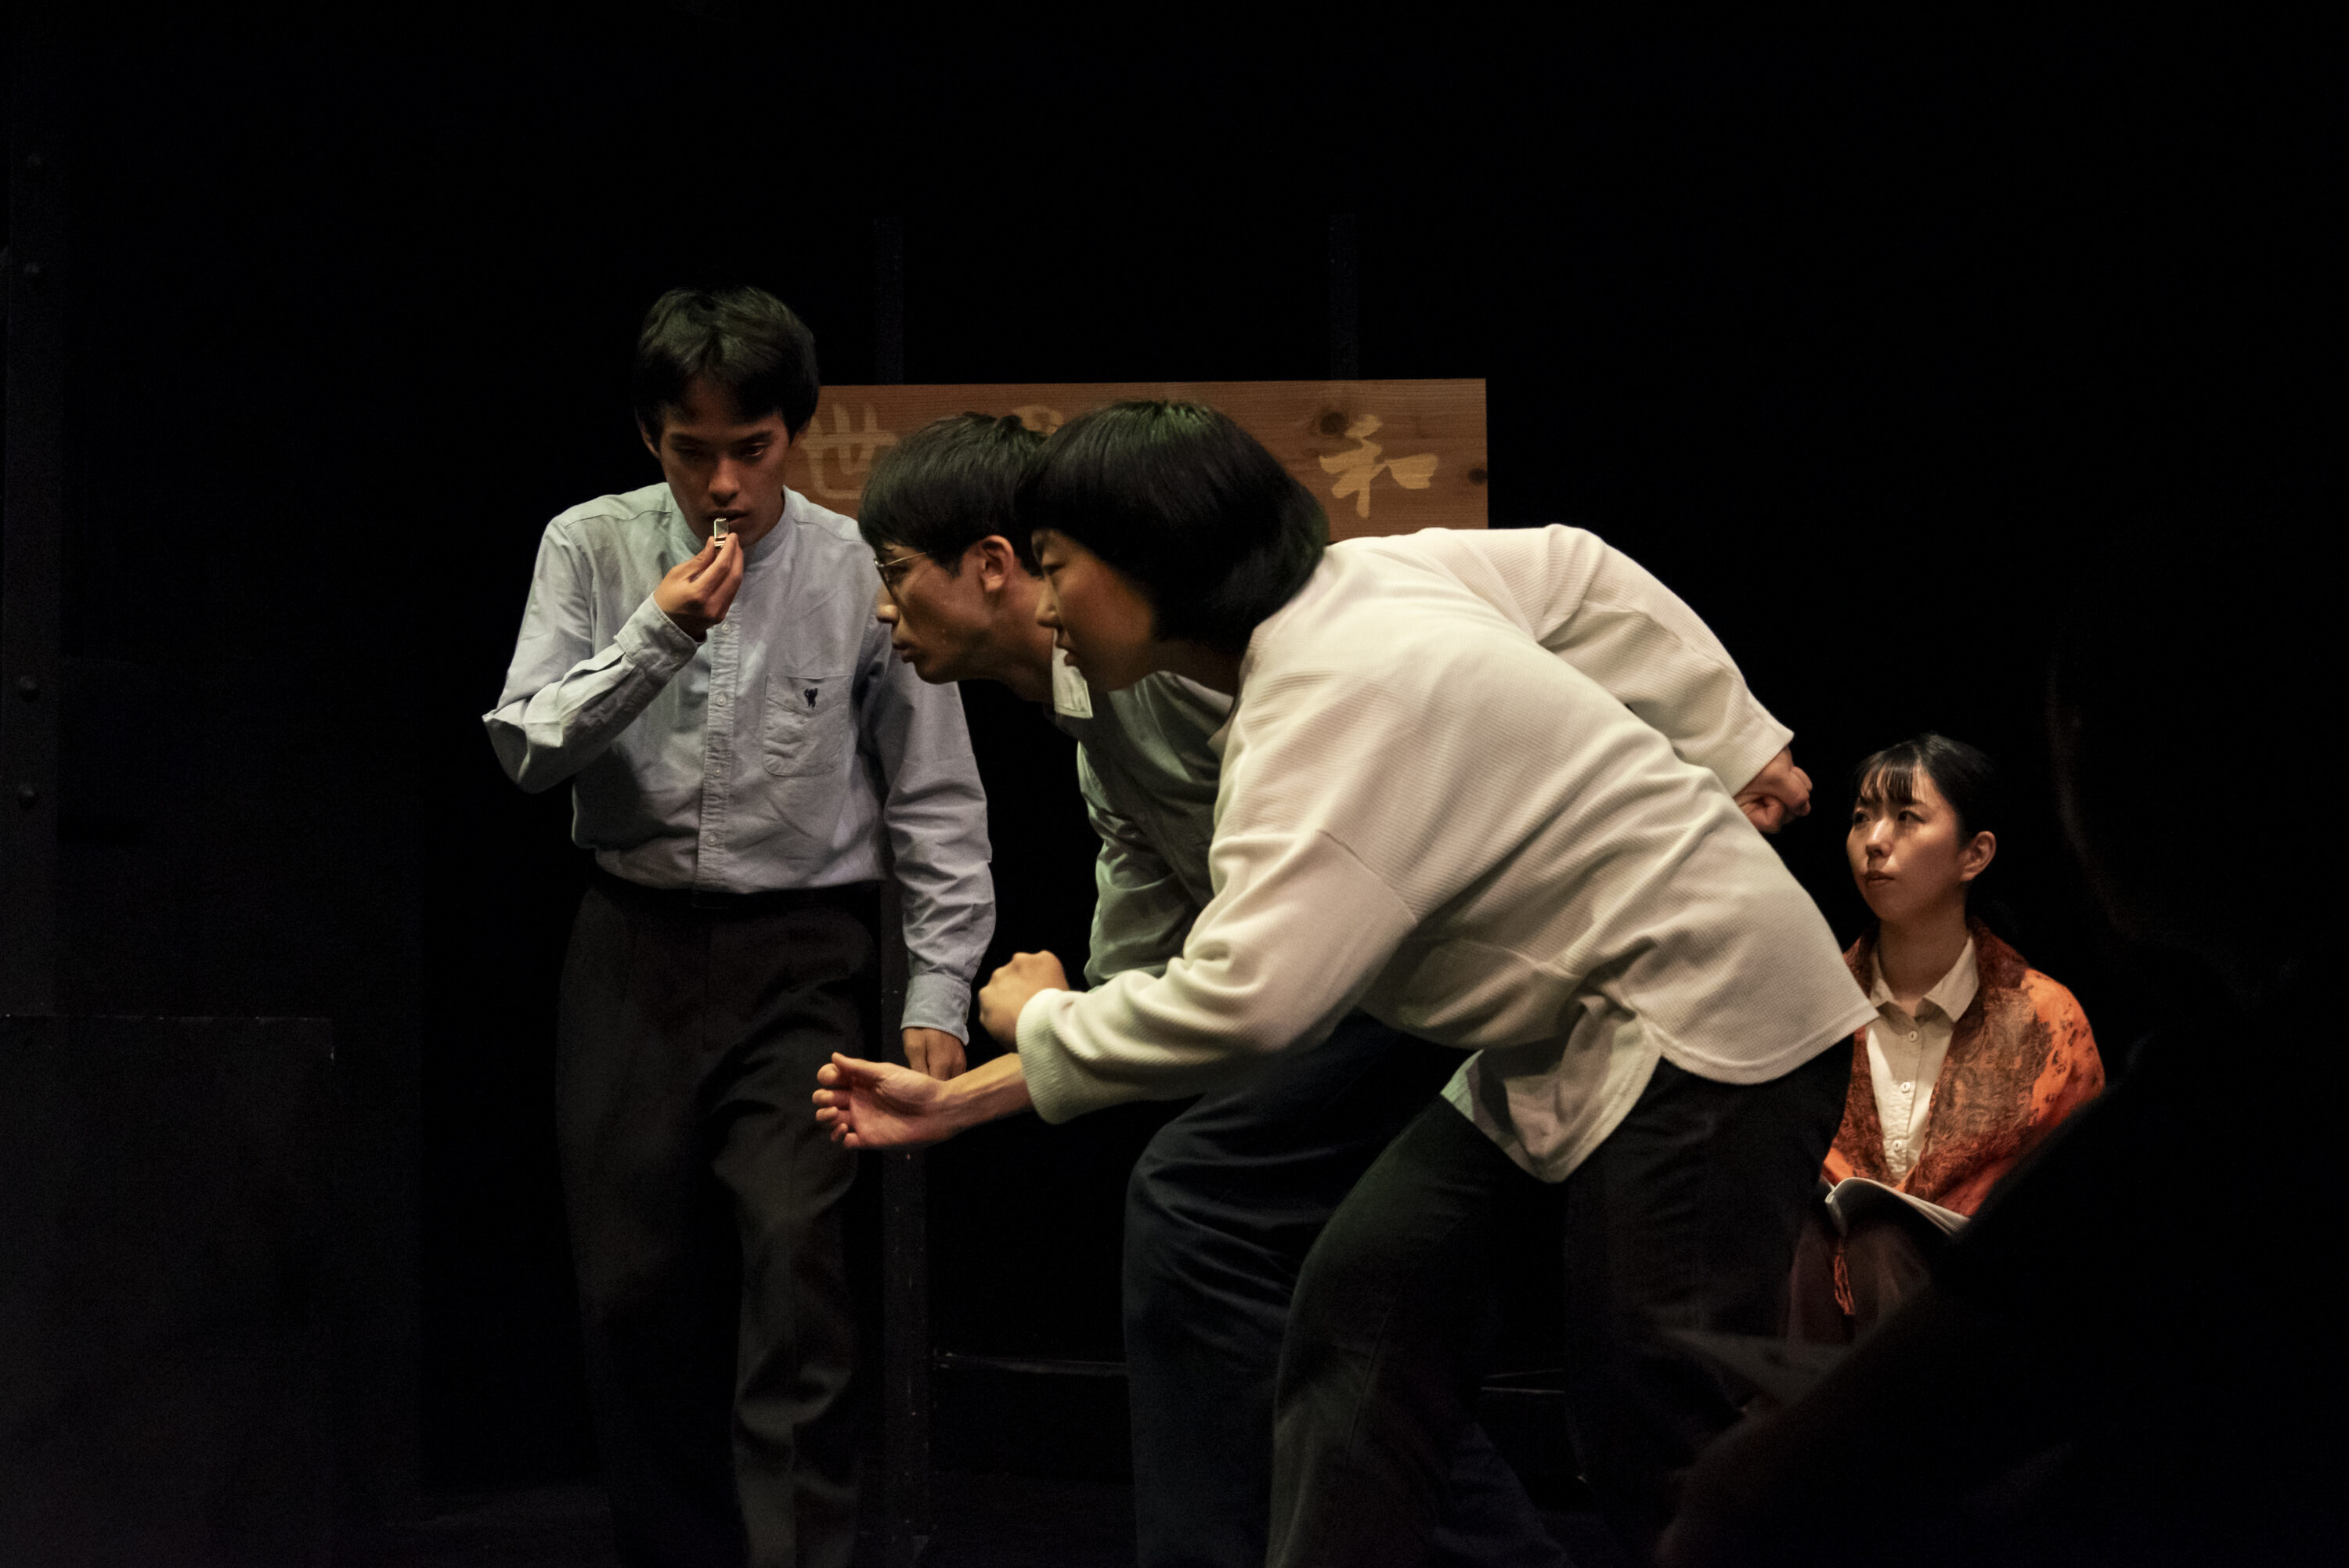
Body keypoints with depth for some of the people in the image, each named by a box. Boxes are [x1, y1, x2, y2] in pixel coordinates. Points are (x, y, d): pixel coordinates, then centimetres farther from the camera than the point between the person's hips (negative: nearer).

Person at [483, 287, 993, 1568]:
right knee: (631, 1284, 5)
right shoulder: (590, 549, 2)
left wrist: (937, 993, -4)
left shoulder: (861, 572, -4)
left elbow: (936, 801, 0)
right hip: (633, 947, 3)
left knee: (793, 1251, -17)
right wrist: (659, 634, -16)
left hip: (803, 952, -2)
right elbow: (526, 749, -4)